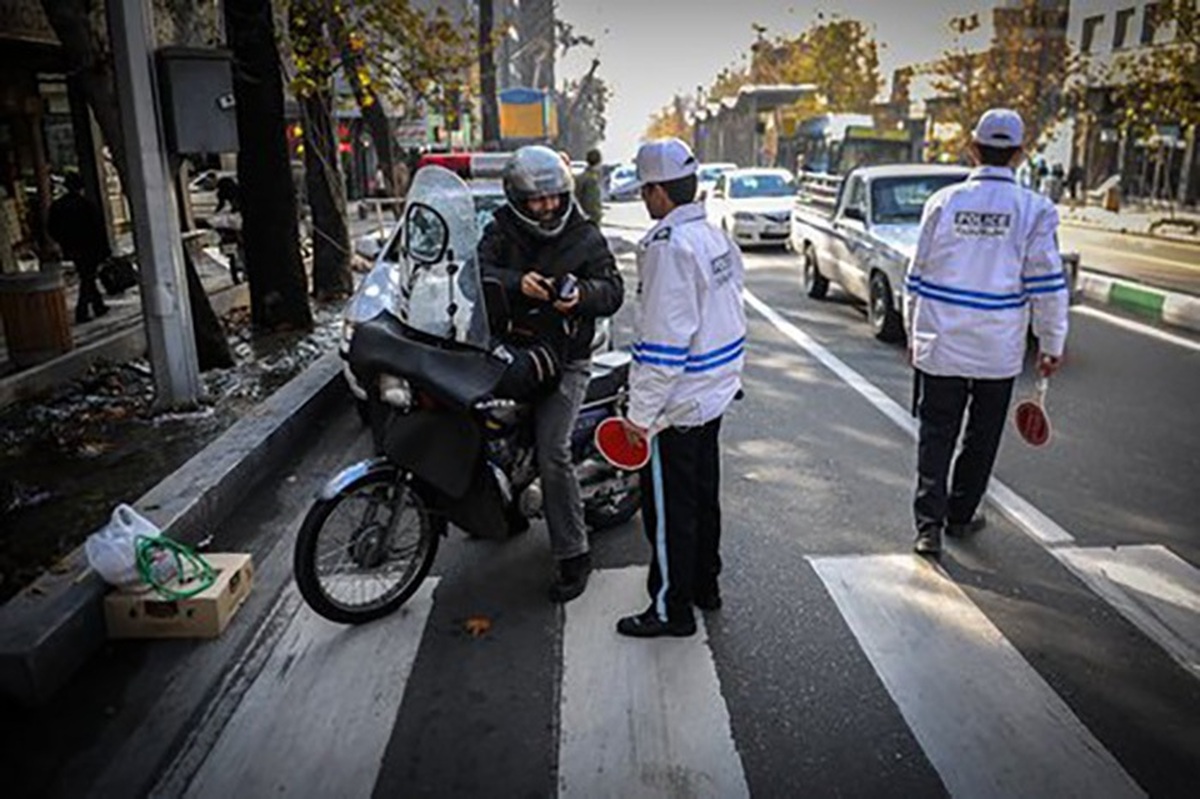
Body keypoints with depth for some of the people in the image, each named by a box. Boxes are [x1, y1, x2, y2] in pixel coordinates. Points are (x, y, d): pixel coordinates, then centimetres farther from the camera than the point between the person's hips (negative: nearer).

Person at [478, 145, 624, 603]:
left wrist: (582, 293, -24)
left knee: (552, 452, -15)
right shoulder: (502, 230, 5)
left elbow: (612, 287, -2)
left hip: (566, 360, -4)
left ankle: (574, 556, -6)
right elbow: (477, 270, -10)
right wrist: (516, 282, -29)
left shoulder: (586, 236, 2)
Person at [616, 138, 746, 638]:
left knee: (669, 509, 4)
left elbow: (664, 342, -26)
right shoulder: (716, 236, 7)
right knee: (702, 495, 21)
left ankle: (672, 609, 17)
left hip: (678, 404, -9)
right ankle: (704, 585, 37)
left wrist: (641, 412, -20)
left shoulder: (668, 246, -22)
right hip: (714, 393, 9)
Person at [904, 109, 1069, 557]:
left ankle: (930, 523, 2)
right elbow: (1048, 286, -6)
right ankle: (960, 516, 28)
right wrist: (1051, 345, 5)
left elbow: (917, 276, 2)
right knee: (981, 438, 16)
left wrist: (914, 335, 13)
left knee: (936, 434, 8)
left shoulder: (943, 202, -3)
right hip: (998, 351, 0)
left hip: (940, 347, 0)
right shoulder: (1034, 210, -7)